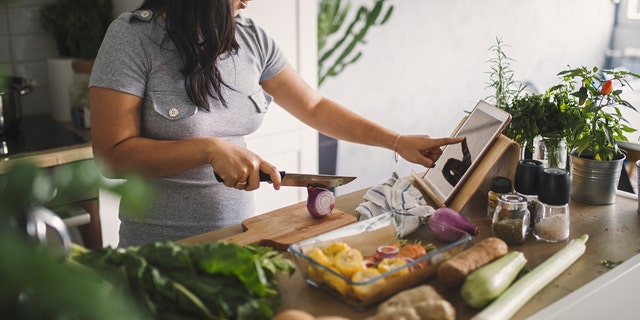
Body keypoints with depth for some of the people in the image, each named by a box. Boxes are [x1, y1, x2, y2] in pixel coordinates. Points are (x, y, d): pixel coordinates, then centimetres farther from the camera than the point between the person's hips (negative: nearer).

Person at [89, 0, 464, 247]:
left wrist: (398, 142, -1)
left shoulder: (251, 38, -2)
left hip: (240, 235, 5)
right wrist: (211, 149, -26)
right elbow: (113, 155, -18)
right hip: (161, 248, -4)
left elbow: (315, 108, 4)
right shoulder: (134, 37, -15)